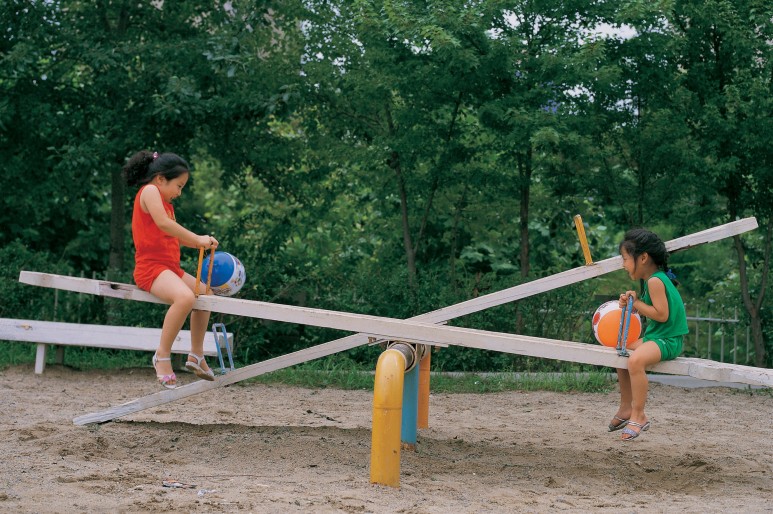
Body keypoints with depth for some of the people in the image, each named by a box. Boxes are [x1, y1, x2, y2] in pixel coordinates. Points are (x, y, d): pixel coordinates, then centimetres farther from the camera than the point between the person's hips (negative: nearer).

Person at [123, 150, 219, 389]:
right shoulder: (150, 191, -9)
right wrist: (197, 239, -21)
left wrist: (200, 243, 3)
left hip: (170, 267, 11)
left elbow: (173, 236, 19)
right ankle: (162, 356, -23)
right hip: (150, 267, -11)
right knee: (185, 297, -35)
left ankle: (196, 355, 31)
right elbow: (163, 223, -24)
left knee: (206, 294, 24)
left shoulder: (165, 203, 22)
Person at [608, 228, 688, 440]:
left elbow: (661, 314, -25)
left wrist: (636, 303, -15)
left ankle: (638, 415, -25)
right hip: (655, 336, 12)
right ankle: (626, 408, 30)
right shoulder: (651, 278, 11)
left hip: (668, 339, -12)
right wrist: (631, 302, 0)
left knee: (635, 359, -34)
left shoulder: (655, 281, -20)